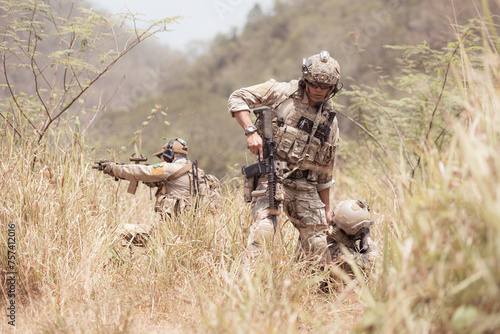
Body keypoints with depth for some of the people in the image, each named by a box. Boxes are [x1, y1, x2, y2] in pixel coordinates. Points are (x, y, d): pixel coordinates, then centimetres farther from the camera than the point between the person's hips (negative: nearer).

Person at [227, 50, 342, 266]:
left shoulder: (330, 120, 14)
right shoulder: (283, 93, 1)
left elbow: (325, 168, 19)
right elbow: (237, 99, 0)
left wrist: (325, 207, 18)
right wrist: (251, 131, -14)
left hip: (305, 187, 5)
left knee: (317, 243, 6)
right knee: (264, 225, -27)